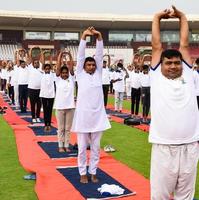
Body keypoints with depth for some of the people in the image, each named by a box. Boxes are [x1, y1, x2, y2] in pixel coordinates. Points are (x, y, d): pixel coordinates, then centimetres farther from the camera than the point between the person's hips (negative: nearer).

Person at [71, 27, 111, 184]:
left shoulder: (98, 74, 8)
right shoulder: (80, 74, 3)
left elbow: (100, 55, 0)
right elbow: (80, 55, -4)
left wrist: (99, 37, -10)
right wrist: (84, 37, -12)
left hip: (98, 116, 2)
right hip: (83, 115, -2)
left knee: (96, 147, 10)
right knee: (82, 148, 6)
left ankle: (93, 172, 22)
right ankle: (83, 173, 18)